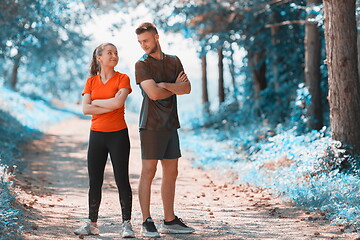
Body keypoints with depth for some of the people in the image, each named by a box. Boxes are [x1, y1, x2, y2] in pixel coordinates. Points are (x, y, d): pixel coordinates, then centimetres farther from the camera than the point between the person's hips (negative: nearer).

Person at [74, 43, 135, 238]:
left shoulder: (122, 79, -1)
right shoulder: (91, 81, 7)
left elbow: (118, 102, -18)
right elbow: (85, 109, -5)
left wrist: (96, 102, -5)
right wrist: (110, 106, -11)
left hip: (118, 135, -3)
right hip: (97, 135, 3)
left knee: (122, 180, -2)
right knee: (94, 181, 6)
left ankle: (127, 224, 2)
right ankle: (91, 223, 13)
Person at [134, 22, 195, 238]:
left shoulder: (174, 61, 13)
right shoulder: (142, 64, -3)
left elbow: (187, 88, 1)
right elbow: (153, 93, -15)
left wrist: (165, 85, -12)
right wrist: (175, 87, -1)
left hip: (170, 124, 6)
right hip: (151, 125, -6)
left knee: (171, 172, 8)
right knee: (149, 171, -5)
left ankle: (170, 221, 15)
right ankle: (147, 222, -1)